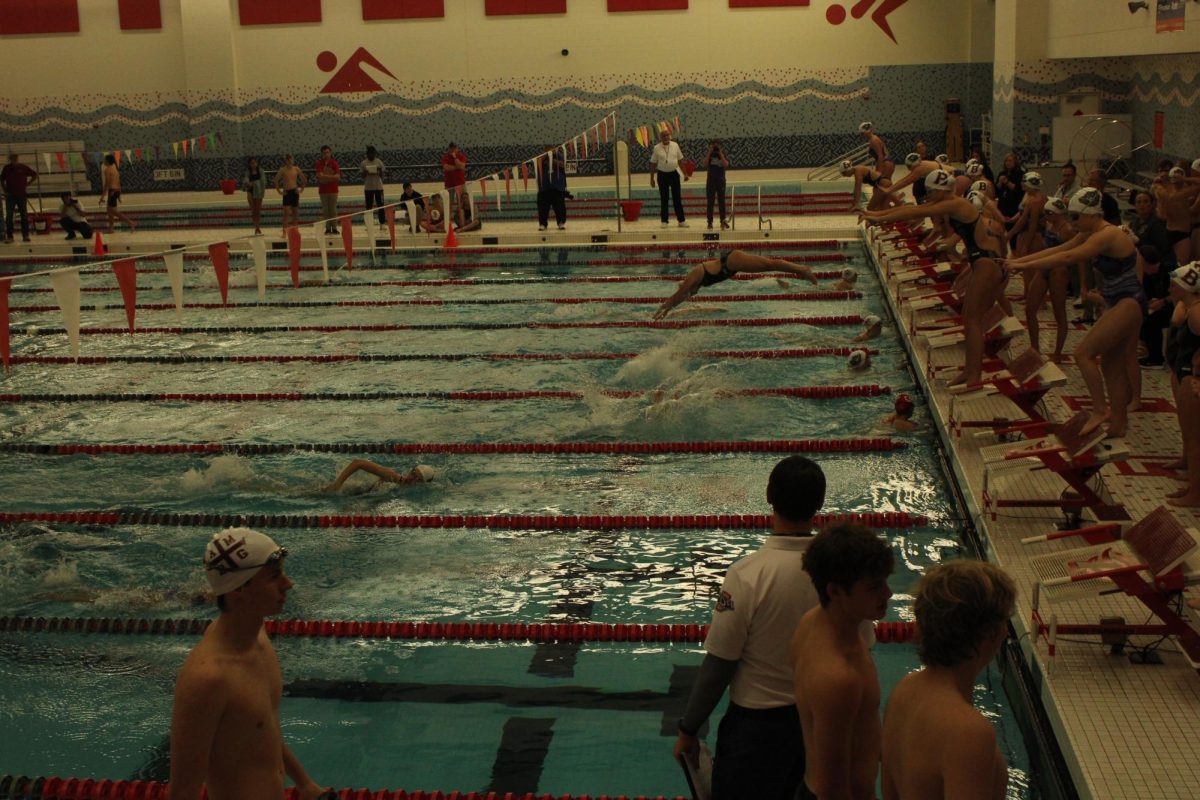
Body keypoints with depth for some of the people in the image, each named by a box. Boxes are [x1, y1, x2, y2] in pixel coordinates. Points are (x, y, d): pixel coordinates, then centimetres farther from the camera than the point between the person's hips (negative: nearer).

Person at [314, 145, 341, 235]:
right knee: (325, 210, 3)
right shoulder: (319, 163, 1)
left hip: (333, 189, -1)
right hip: (323, 190, 1)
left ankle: (334, 227, 4)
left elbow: (337, 177, -10)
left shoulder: (334, 163, -1)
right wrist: (331, 177, -14)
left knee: (333, 209, 0)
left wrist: (325, 176, -15)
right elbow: (319, 176, -12)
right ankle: (327, 228, 6)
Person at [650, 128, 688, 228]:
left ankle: (681, 220, 7)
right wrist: (652, 178, -1)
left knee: (677, 198, 3)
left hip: (674, 173, 1)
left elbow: (680, 160, 8)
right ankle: (664, 221, 11)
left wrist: (685, 174, 7)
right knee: (664, 199, 4)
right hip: (662, 174, -1)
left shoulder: (675, 146, 2)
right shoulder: (657, 148, -3)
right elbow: (653, 164, 0)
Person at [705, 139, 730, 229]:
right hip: (710, 180, 0)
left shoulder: (723, 154, 2)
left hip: (721, 180, 0)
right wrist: (710, 152, -15)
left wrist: (721, 154, -16)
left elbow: (726, 165, -13)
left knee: (721, 201, 2)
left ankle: (723, 222, 6)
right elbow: (705, 164, -13)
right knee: (710, 202, 1)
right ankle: (710, 222, 4)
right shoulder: (708, 154, 3)